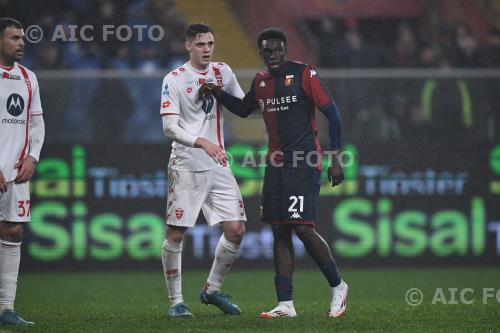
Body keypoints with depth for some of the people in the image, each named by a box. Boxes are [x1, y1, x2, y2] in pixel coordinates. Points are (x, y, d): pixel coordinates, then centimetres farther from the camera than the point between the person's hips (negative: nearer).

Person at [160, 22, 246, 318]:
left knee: (236, 230, -1)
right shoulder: (174, 80, -7)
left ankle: (213, 289, 18)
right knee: (176, 235, -4)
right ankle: (176, 301, 9)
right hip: (186, 167, -5)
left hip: (218, 166, 5)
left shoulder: (223, 72, 9)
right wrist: (203, 143, -28)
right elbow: (170, 127, -15)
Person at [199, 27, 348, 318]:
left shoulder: (303, 74, -8)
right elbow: (243, 109, 31)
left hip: (305, 163, -7)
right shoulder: (261, 81, 12)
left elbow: (332, 113, -9)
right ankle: (286, 304, 6)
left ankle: (338, 286, 6)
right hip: (276, 163, 7)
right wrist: (217, 93, 12)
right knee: (280, 233, 4)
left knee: (303, 228, -14)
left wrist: (336, 158, -13)